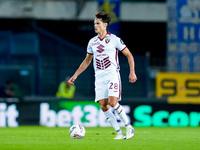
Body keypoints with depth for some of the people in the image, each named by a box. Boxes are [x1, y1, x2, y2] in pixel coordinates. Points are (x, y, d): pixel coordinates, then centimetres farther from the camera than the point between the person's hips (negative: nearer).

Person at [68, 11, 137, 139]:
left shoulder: (114, 39, -1)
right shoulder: (92, 42, 13)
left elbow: (129, 55, 4)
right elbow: (87, 61, 24)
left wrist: (132, 72, -7)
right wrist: (75, 75, 18)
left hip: (112, 75, -5)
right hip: (99, 77, 5)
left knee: (113, 102, -21)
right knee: (103, 106, -6)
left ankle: (128, 127, -3)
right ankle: (119, 133, 1)